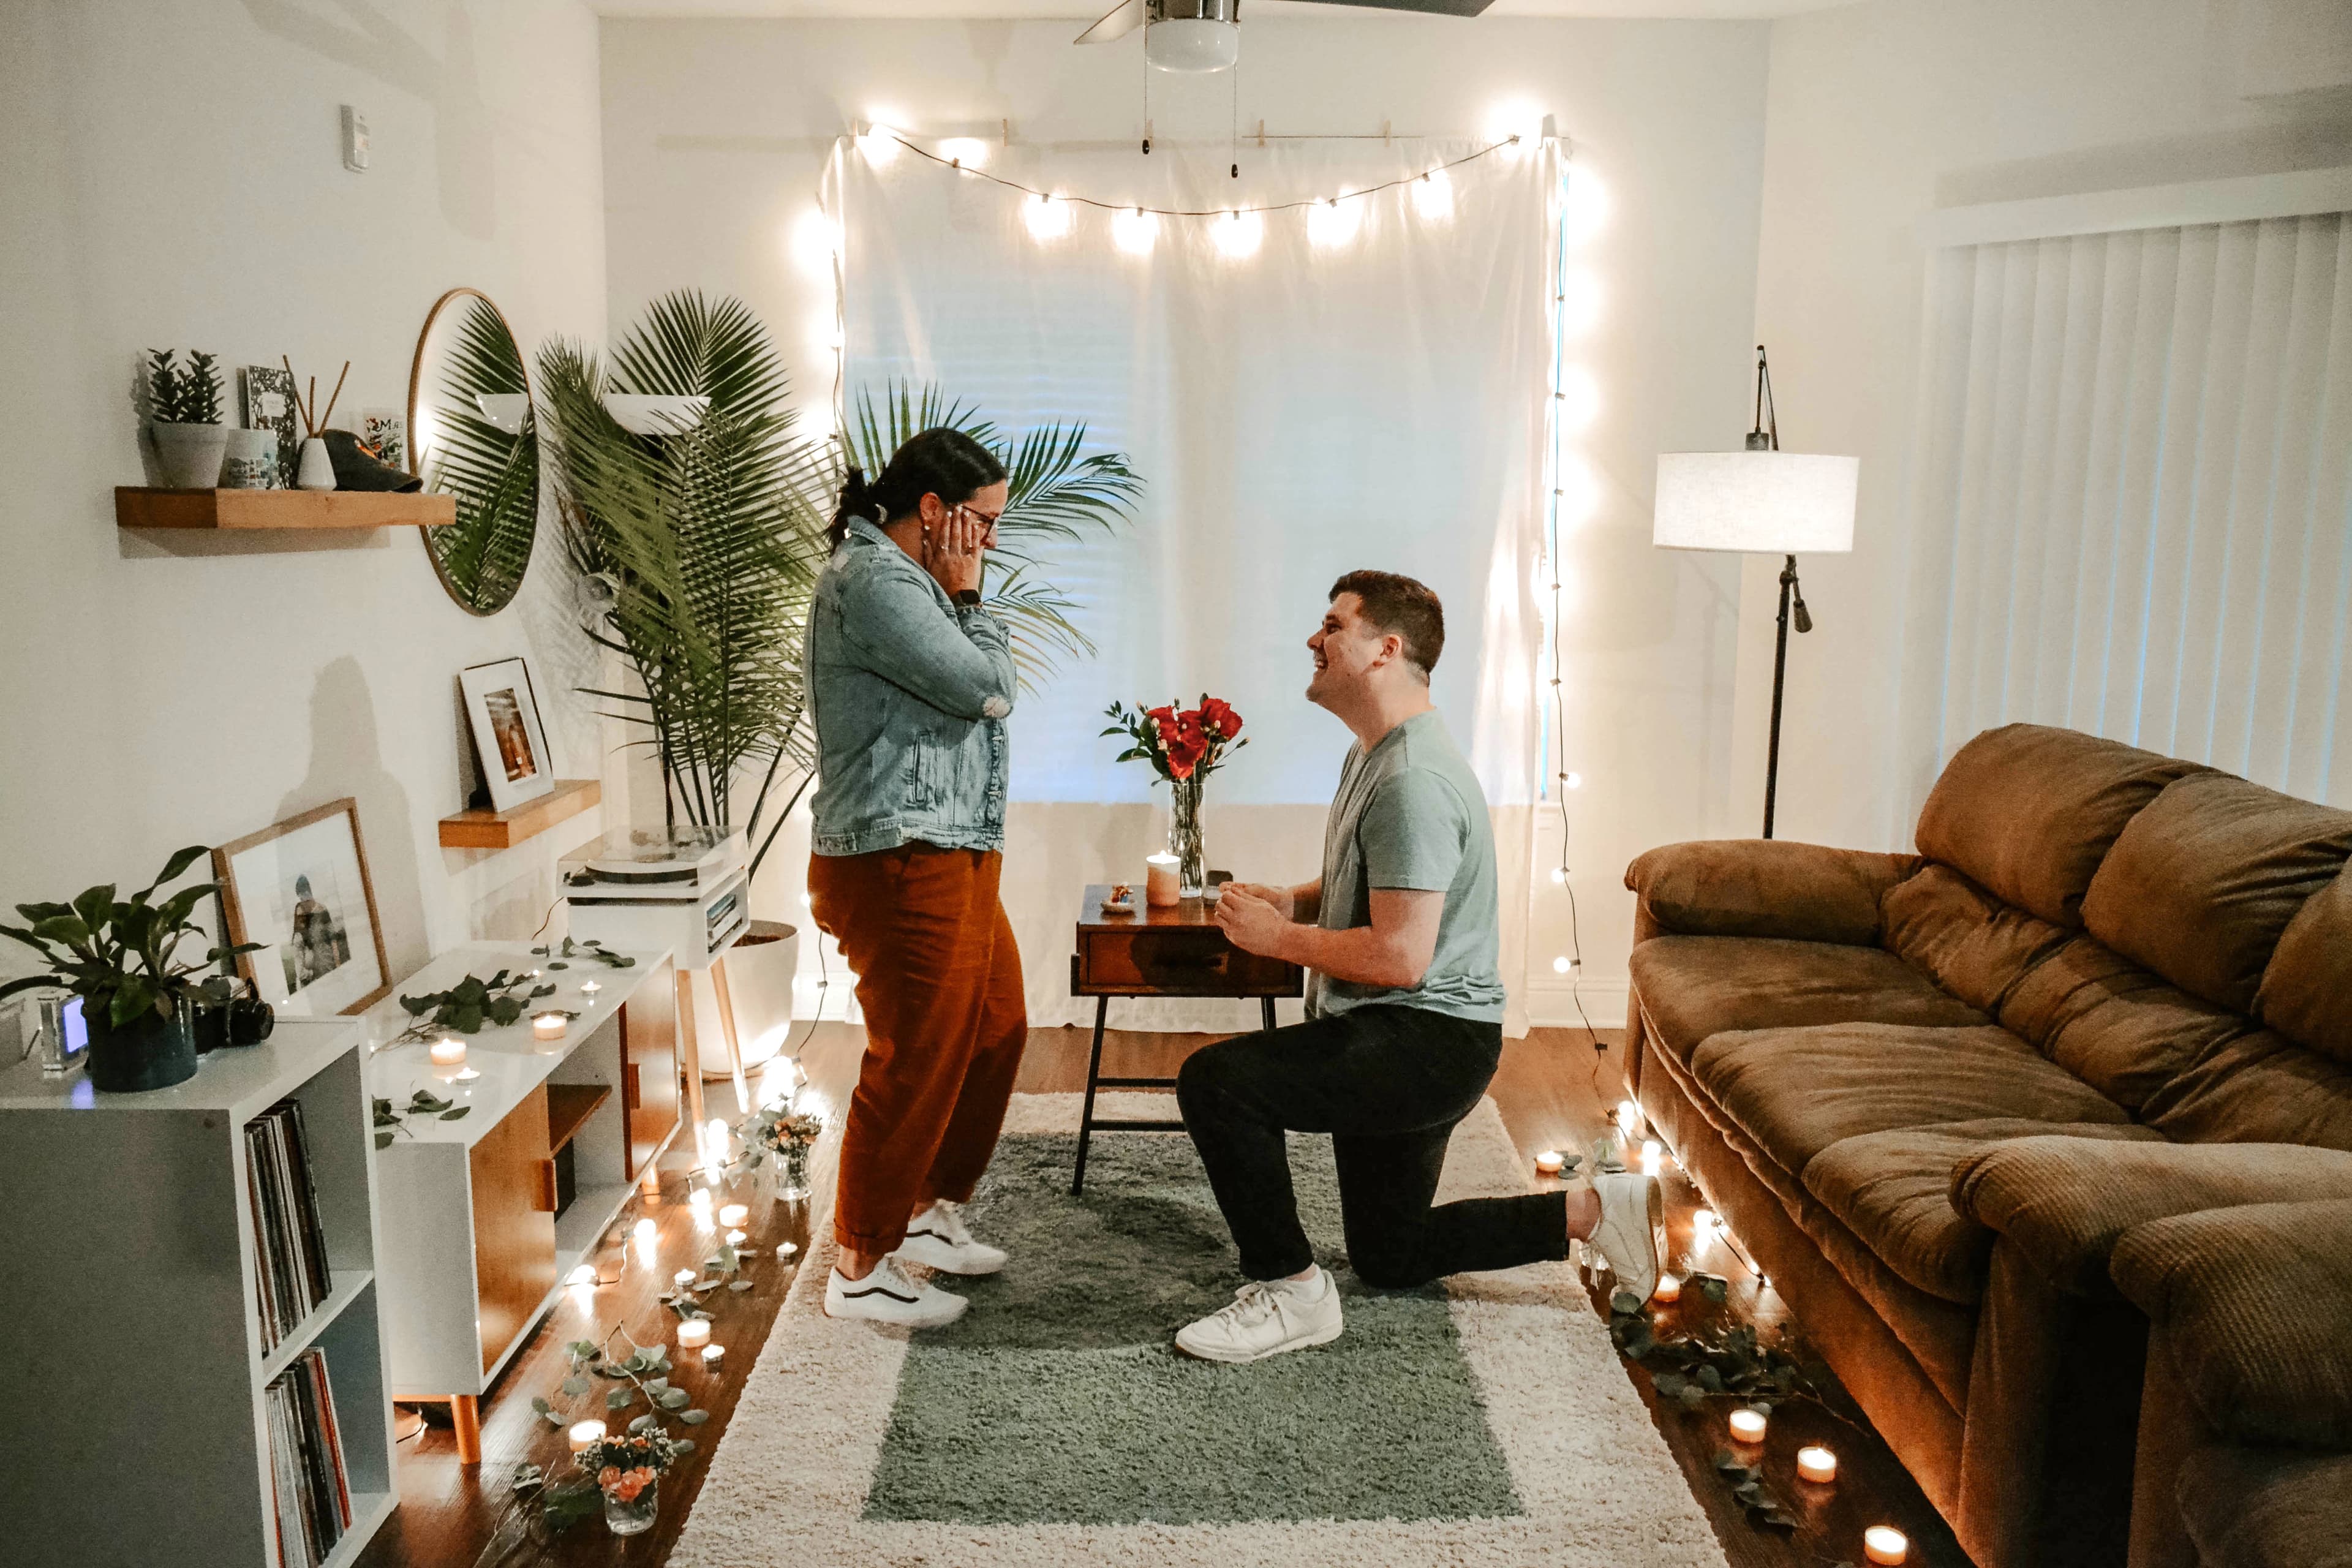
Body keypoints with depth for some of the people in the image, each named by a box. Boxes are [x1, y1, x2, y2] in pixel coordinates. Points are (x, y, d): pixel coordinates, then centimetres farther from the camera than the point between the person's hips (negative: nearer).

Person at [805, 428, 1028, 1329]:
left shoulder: (907, 577, 18)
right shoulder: (872, 580, -16)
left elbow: (977, 688, 19)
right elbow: (988, 688, -16)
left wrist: (959, 598, 11)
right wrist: (966, 596, -7)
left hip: (954, 859, 11)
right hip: (901, 867, -11)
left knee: (995, 1033, 19)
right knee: (914, 1066, -2)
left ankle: (927, 1212, 35)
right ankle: (860, 1270, 14)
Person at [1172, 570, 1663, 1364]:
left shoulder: (1413, 780, -23)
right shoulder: (1370, 756, 11)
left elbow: (1399, 957, -29)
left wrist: (1277, 937, -16)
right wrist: (1287, 901, 4)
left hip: (1428, 1040, -11)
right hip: (1398, 1045, 11)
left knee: (1213, 1080, -24)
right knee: (1389, 1258, 21)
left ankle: (1290, 1291, -10)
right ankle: (1596, 1210, 25)